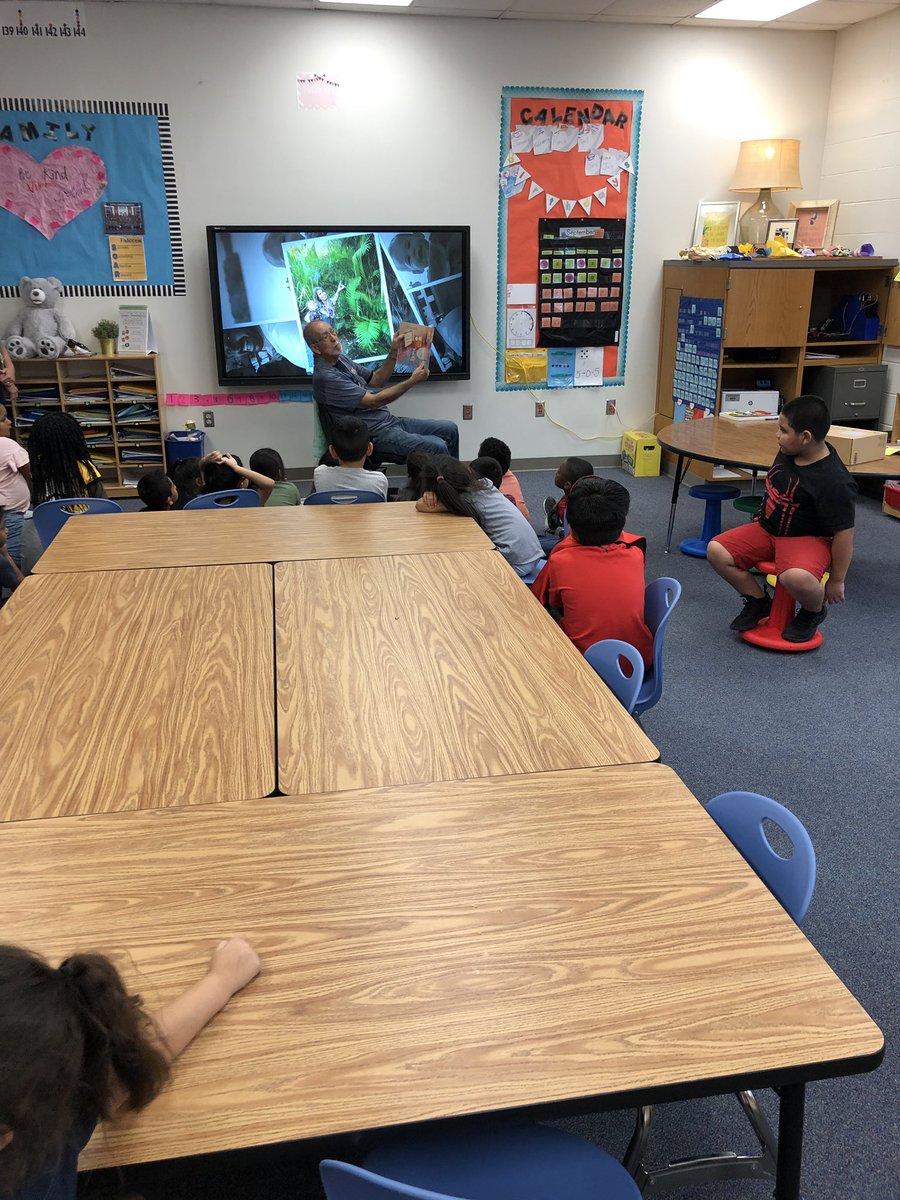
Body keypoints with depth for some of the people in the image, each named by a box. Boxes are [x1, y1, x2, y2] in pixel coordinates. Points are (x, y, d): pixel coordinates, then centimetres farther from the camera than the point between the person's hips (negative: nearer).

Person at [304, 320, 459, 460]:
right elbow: (373, 401, -21)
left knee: (450, 429, 7)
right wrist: (413, 380, -15)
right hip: (375, 435, -10)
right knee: (437, 447, -23)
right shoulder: (325, 377, -20)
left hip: (389, 420, 10)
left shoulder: (341, 359, 11)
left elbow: (376, 380, 19)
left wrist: (394, 351, 3)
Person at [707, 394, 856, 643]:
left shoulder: (835, 482, -25)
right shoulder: (787, 452, -3)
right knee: (716, 550, -9)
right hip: (767, 528, 8)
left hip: (806, 538, -7)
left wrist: (836, 580, -12)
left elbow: (843, 533, -19)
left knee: (795, 577, -39)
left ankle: (814, 612, 0)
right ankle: (759, 601, 13)